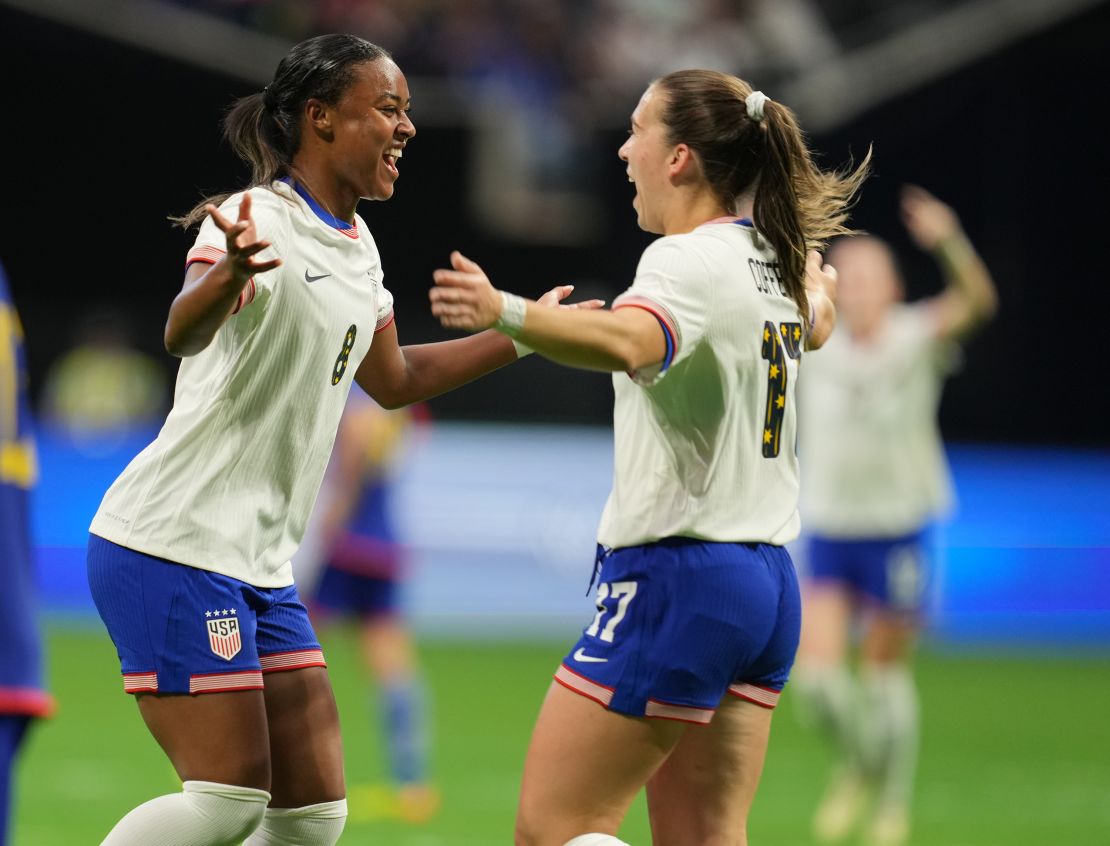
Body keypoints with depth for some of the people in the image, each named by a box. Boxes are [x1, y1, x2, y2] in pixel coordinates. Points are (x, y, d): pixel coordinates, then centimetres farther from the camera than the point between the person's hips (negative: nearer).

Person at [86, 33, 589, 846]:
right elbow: (184, 333, -36)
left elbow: (393, 378, 30)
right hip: (174, 550, -9)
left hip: (261, 566, 9)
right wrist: (229, 274, -58)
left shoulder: (356, 245, 13)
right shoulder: (260, 222, -15)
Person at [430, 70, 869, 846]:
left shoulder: (690, 260, -15)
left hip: (676, 578, -9)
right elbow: (815, 326, 37)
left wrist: (504, 312, -54)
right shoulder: (776, 264, 11)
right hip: (767, 584, 9)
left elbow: (625, 343, -39)